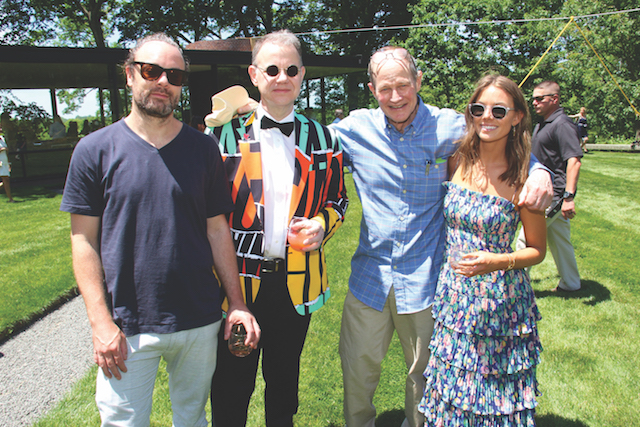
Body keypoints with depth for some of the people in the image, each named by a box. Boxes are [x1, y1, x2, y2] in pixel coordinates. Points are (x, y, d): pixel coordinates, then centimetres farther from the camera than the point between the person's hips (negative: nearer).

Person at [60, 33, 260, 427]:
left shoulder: (204, 149, 2)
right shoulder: (95, 150, -2)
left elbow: (218, 231, 4)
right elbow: (84, 240, -2)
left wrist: (236, 304, 1)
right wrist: (101, 322, -8)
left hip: (200, 321, 2)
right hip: (127, 327, -1)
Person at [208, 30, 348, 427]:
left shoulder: (322, 138, 4)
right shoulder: (225, 133, -3)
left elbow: (338, 199, 11)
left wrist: (321, 225, -9)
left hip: (296, 281, 3)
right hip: (237, 278, -2)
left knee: (284, 382, 22)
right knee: (232, 387, 14)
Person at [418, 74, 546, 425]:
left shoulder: (523, 178, -11)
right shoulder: (457, 160, 0)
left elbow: (537, 250, -3)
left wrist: (497, 262, -20)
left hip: (500, 302, -3)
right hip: (453, 295, 4)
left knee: (496, 398, 13)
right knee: (452, 393, 16)